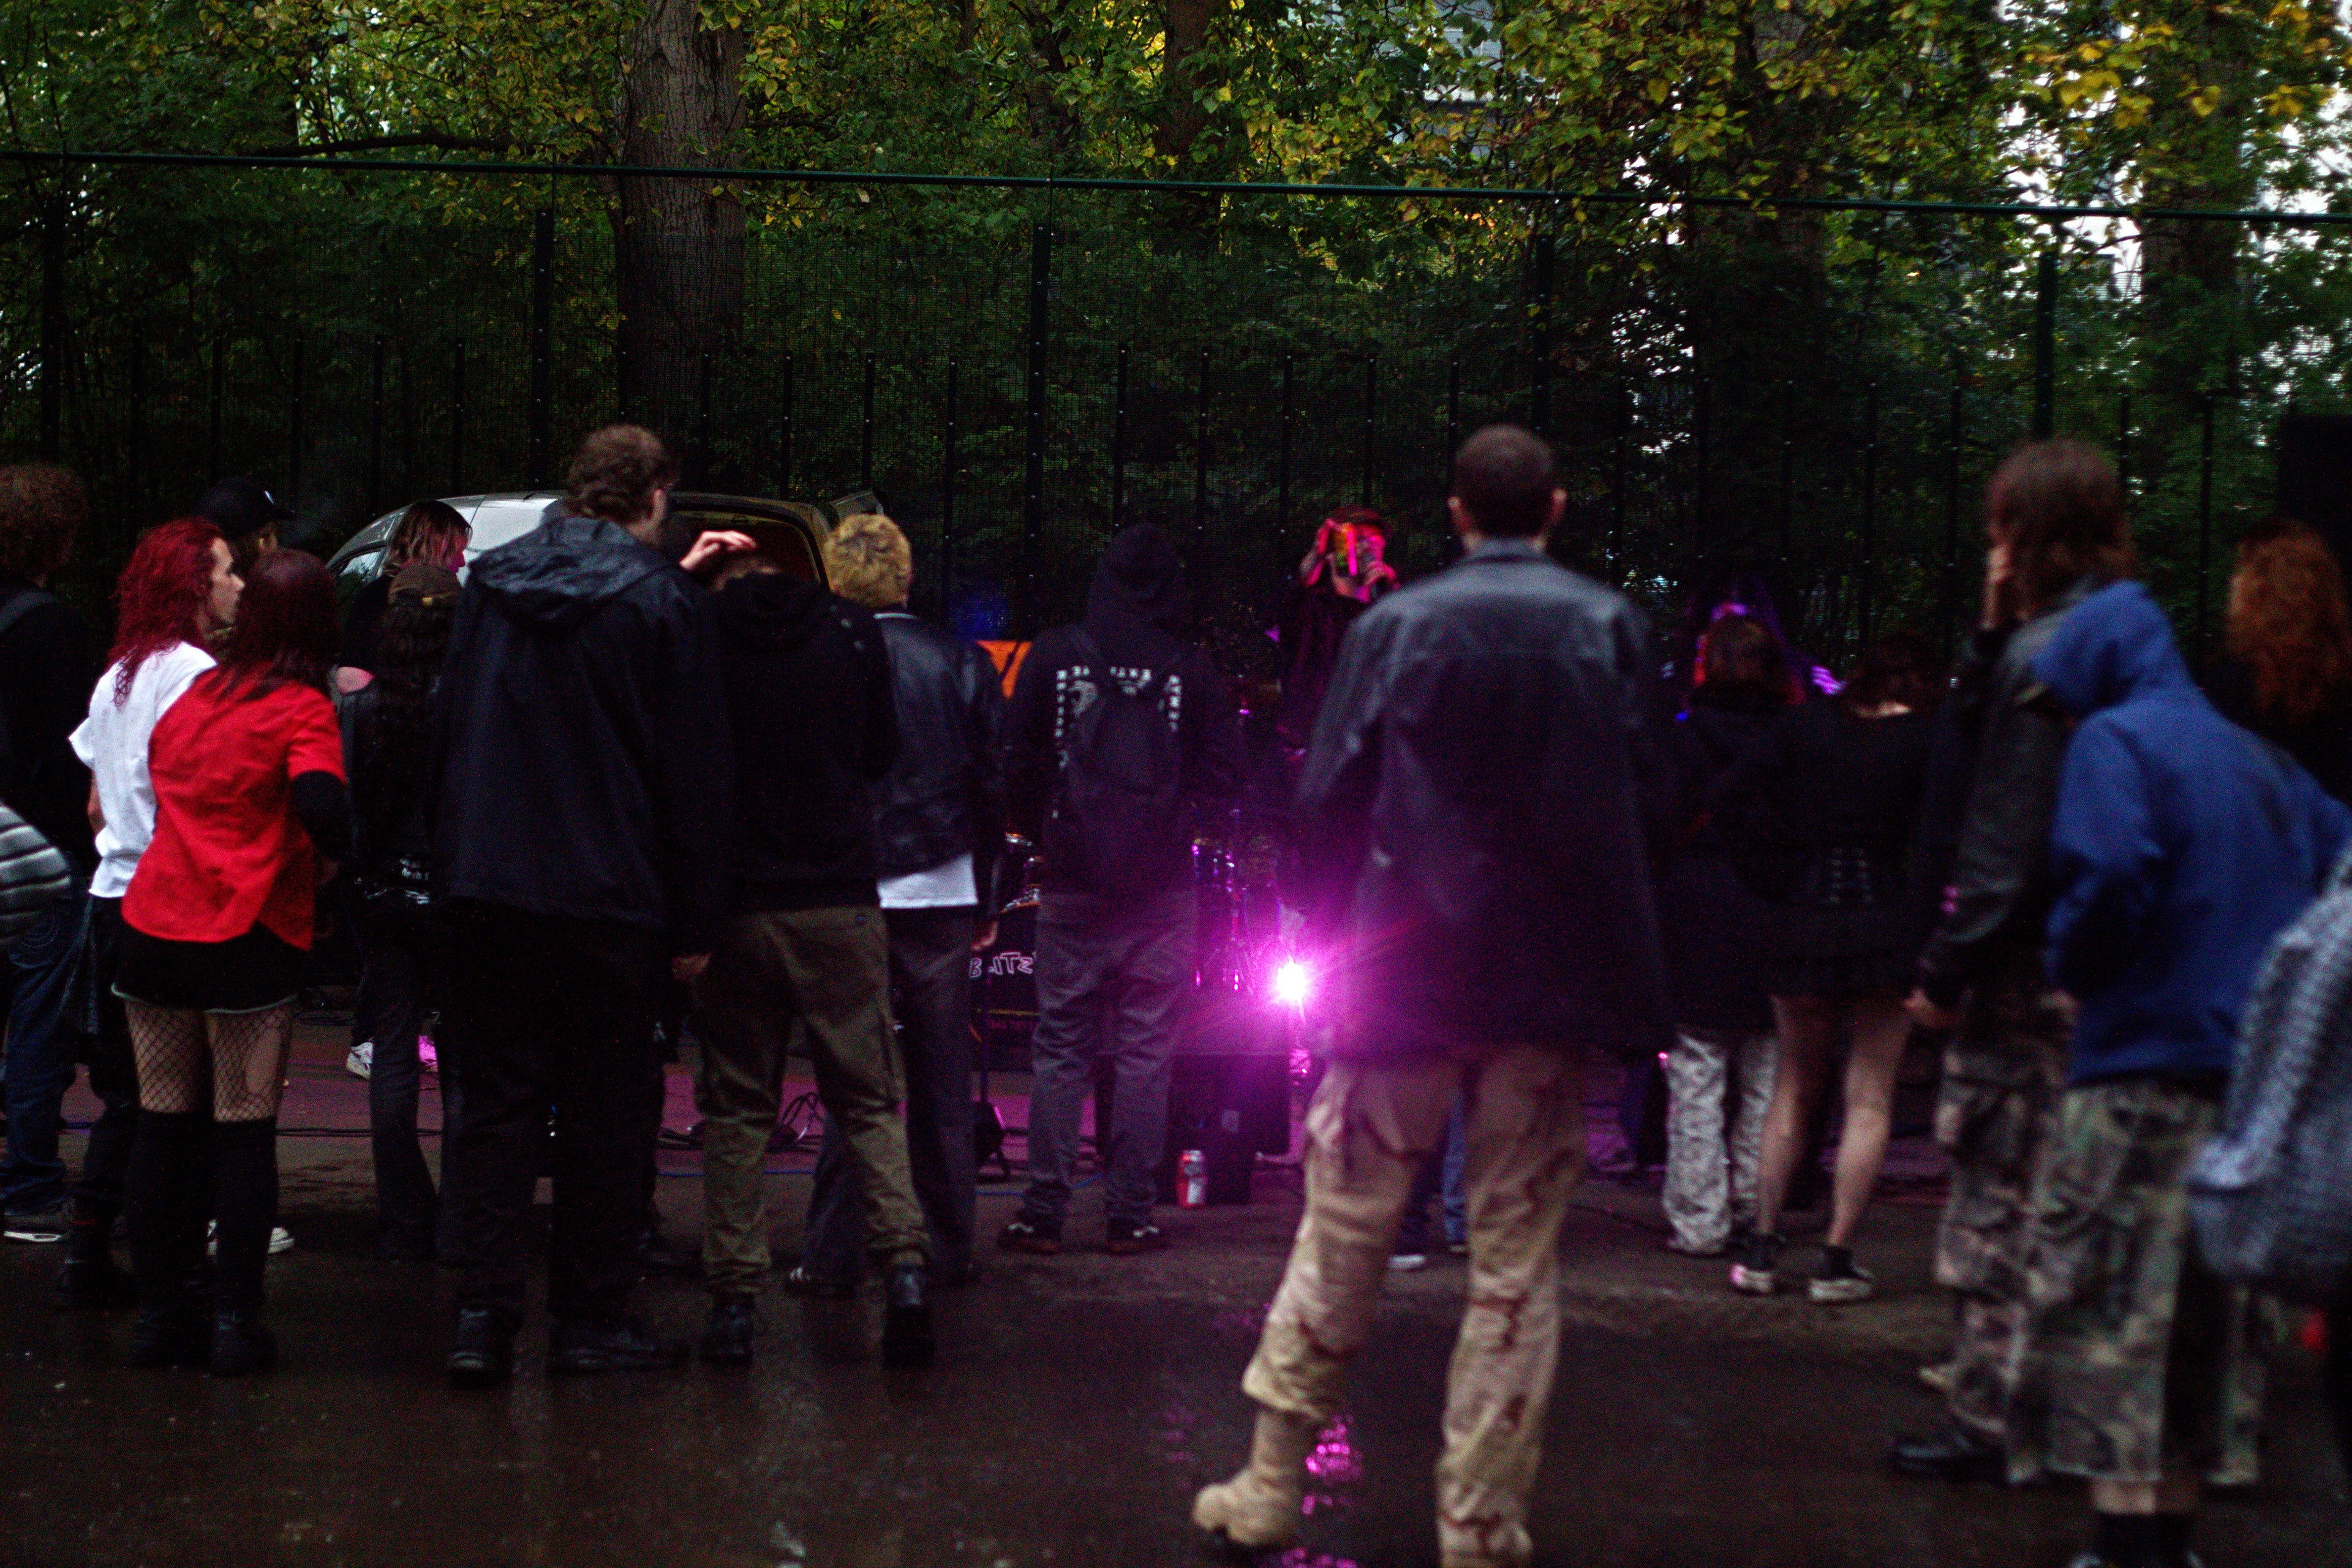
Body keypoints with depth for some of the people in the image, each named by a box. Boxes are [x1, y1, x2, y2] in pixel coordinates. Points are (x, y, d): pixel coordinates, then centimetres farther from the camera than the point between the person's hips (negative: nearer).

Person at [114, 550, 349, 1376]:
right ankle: (236, 1322, 3)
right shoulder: (301, 709, -7)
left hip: (151, 930, 5)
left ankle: (157, 1310, 15)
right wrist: (331, 861, -2)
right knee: (245, 1133, 3)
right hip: (245, 938, -5)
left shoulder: (193, 696, 12)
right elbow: (322, 809, -21)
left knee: (162, 1125, 11)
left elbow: (157, 778, 15)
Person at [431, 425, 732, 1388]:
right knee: (600, 1112, 6)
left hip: (488, 890, 4)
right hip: (608, 897, -4)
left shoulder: (489, 585, 8)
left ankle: (483, 1316, 1)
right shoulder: (666, 602, -7)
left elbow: (445, 736, 14)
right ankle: (589, 1318, 11)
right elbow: (697, 775, -6)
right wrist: (693, 923, 0)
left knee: (495, 1104, 7)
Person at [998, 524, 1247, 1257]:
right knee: (1145, 1052, 5)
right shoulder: (1189, 669, -4)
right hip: (1160, 888, -1)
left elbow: (1019, 764, 1)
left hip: (1072, 884, 1)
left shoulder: (1052, 657, -1)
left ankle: (1044, 1211, 6)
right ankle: (1131, 1212, 5)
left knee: (1061, 1048, 7)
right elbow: (1226, 777, -2)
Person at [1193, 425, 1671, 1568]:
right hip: (1552, 988, 0)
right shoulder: (1609, 628, 0)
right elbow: (1640, 800, 2)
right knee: (1515, 1264, 6)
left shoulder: (1395, 626, -1)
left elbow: (1329, 799, -1)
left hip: (1402, 966, 0)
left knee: (1341, 1237, 9)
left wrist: (1331, 939, 9)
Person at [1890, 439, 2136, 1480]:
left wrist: (1945, 971, -16)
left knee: (1997, 1206, -2)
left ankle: (1986, 1421, 4)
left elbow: (2006, 839, -20)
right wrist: (1993, 632, 8)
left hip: (2027, 969, -9)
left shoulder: (2042, 657, -17)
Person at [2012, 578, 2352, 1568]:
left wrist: (2074, 968, -6)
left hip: (2146, 1063, -8)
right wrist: (2263, 973, 16)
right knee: (2202, 1312, 14)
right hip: (2258, 1068, 8)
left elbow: (2110, 873, -23)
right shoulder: (2260, 761, 16)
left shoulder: (2115, 743, -7)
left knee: (2107, 1308, -5)